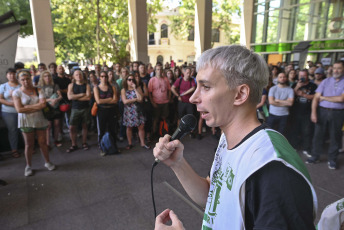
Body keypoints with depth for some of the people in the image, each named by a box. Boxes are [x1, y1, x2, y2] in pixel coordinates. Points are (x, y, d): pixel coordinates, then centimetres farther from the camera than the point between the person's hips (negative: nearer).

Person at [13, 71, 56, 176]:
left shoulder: (38, 90, -1)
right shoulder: (17, 92, -3)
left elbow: (43, 104, -13)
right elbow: (19, 109, -14)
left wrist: (27, 108, -15)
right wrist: (37, 106, -13)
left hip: (40, 120, 1)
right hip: (26, 122, -1)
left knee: (43, 142, 8)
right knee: (29, 145, 7)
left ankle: (47, 162, 24)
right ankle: (28, 166, 24)